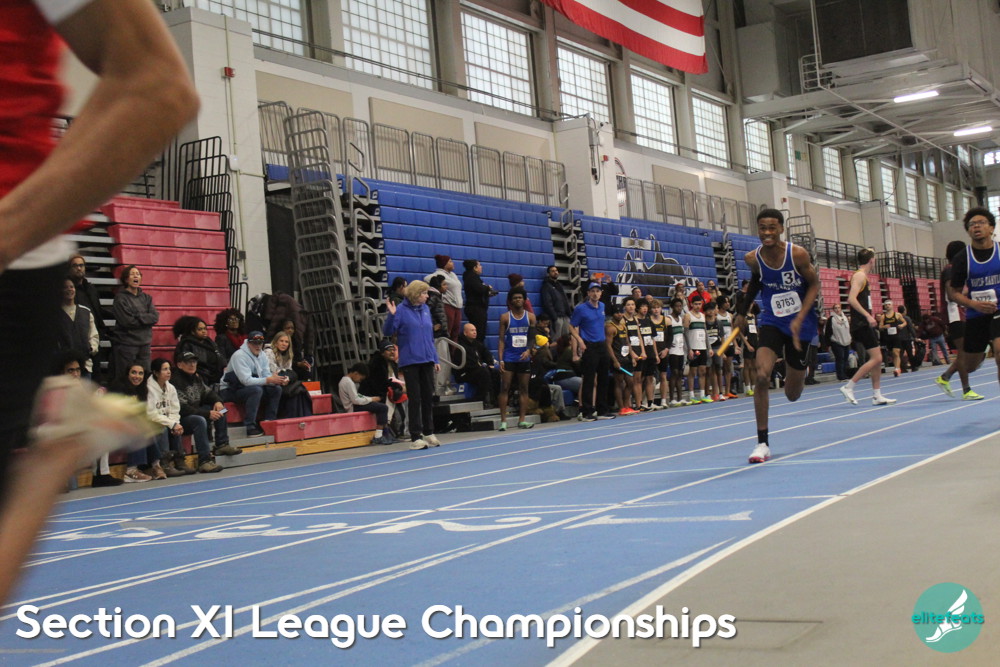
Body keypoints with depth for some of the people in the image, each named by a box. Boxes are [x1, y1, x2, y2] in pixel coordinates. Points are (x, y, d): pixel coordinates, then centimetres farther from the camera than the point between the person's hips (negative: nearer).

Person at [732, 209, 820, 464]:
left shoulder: (797, 254, -17)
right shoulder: (753, 258, -9)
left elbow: (814, 284, -7)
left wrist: (799, 319, -18)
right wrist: (743, 312, 16)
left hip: (801, 325, -1)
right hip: (771, 322, 1)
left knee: (793, 395, 7)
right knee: (762, 376, -24)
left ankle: (799, 373, 49)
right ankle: (762, 443, -14)